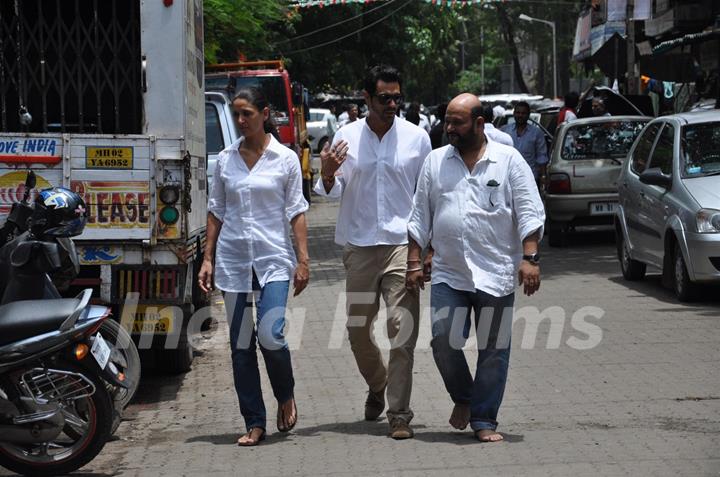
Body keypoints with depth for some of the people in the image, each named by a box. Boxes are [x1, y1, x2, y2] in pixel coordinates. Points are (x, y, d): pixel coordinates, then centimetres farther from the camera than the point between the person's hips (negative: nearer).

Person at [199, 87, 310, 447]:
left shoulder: (285, 159, 1)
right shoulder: (225, 160, 8)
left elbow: (296, 212, 1)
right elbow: (216, 212, 12)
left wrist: (303, 260, -5)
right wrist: (208, 258, 7)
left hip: (273, 259, -3)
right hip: (233, 260, 3)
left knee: (270, 336, -15)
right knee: (241, 345, 3)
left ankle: (286, 396, 15)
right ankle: (254, 423, 11)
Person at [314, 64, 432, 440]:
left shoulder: (416, 138, 3)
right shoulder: (346, 137, 5)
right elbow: (334, 193, 9)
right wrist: (327, 174, -13)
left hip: (402, 244, -2)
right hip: (359, 245, 2)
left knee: (402, 329, -9)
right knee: (358, 328, 8)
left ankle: (399, 414, -4)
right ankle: (377, 386, 35)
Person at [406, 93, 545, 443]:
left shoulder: (509, 160, 1)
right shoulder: (435, 161, 9)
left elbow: (529, 213, -2)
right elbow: (420, 216, 12)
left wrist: (530, 258, -12)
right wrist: (414, 261, 6)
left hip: (496, 275, -2)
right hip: (448, 275, 2)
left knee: (493, 349, 2)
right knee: (443, 341, -6)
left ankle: (484, 420, 14)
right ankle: (463, 399, 20)